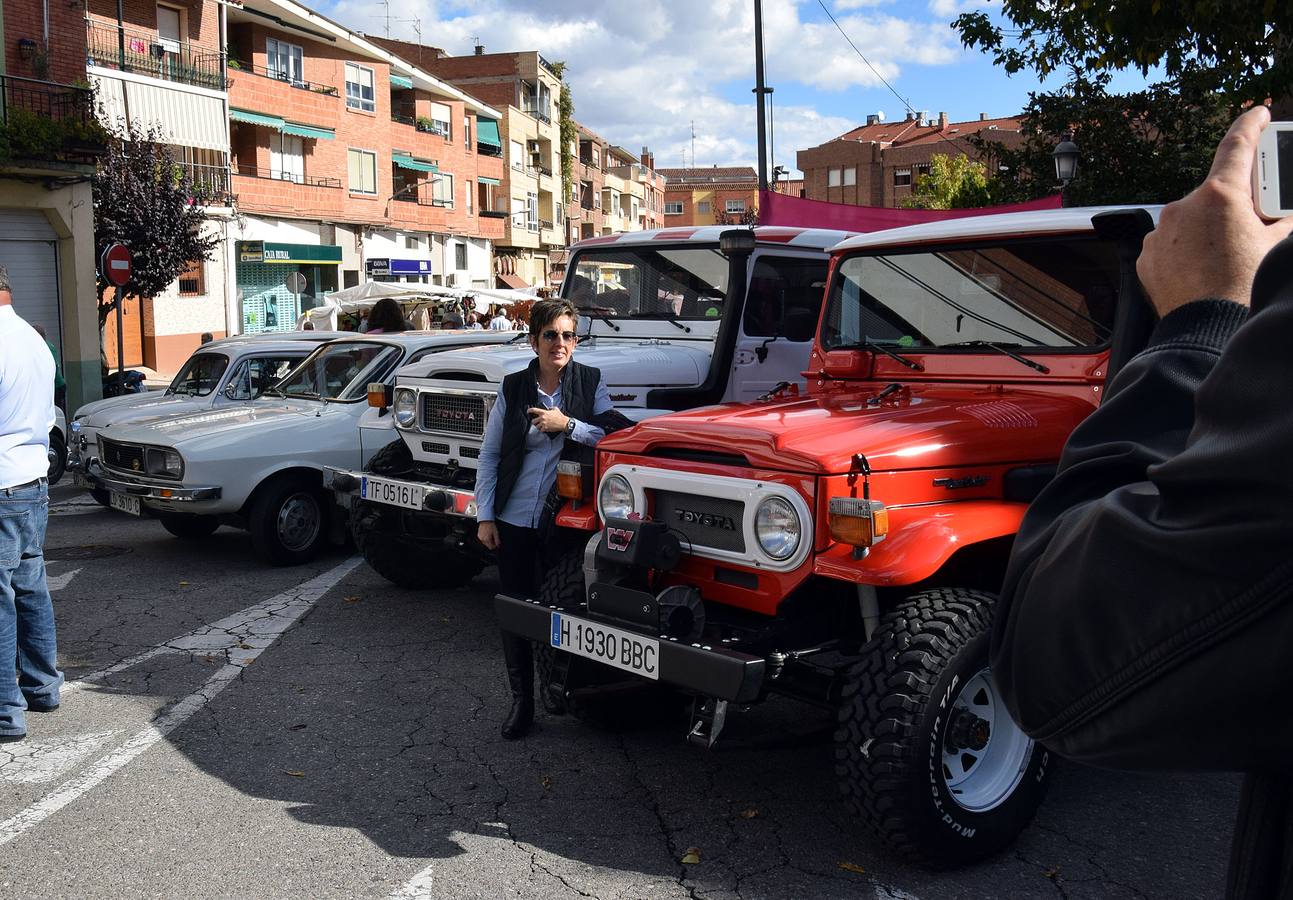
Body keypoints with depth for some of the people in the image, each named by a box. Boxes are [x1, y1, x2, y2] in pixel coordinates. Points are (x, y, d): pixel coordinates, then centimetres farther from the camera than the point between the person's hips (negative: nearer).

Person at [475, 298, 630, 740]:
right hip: (514, 520, 1)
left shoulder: (591, 383, 0)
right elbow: (489, 455, 4)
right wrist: (485, 516, -1)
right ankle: (521, 701, 20)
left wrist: (567, 425, -17)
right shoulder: (513, 388, 1)